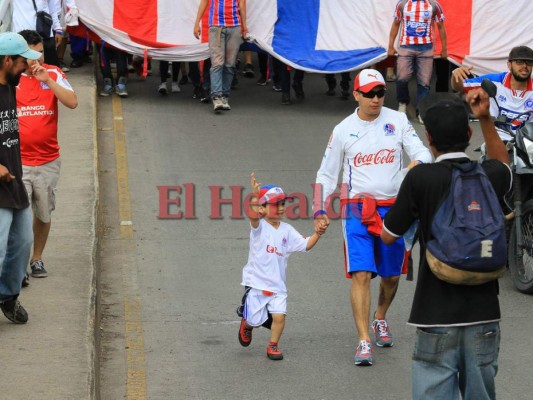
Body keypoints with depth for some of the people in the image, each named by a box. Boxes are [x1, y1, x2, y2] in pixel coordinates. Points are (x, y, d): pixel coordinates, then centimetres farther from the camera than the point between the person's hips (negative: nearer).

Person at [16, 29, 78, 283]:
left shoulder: (53, 74, 1)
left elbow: (72, 103, -12)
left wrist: (47, 80, -22)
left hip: (48, 160, 2)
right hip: (18, 161, -2)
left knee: (43, 214, 12)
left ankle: (37, 259, 28)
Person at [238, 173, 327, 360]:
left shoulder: (287, 230, 7)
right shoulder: (260, 226, -8)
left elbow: (305, 245, 3)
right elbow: (253, 215, -30)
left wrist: (317, 234, -17)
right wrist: (255, 197, -49)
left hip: (277, 284, 3)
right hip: (256, 282, -3)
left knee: (279, 316, -13)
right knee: (255, 320, 0)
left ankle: (273, 345, 9)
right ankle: (246, 325, 36)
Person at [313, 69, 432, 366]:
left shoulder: (398, 121, 2)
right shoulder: (343, 130, 2)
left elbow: (422, 152, -4)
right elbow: (327, 174, 10)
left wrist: (416, 165, -28)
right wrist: (320, 211, 0)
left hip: (394, 207, 1)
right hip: (358, 208, -1)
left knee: (391, 275, 11)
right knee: (361, 274, -13)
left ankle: (380, 318, 41)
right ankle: (364, 341, -12)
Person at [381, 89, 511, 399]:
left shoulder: (420, 179, -11)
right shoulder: (489, 176, 0)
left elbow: (389, 236, 0)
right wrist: (486, 118, 20)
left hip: (437, 317, -3)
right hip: (484, 315, 4)